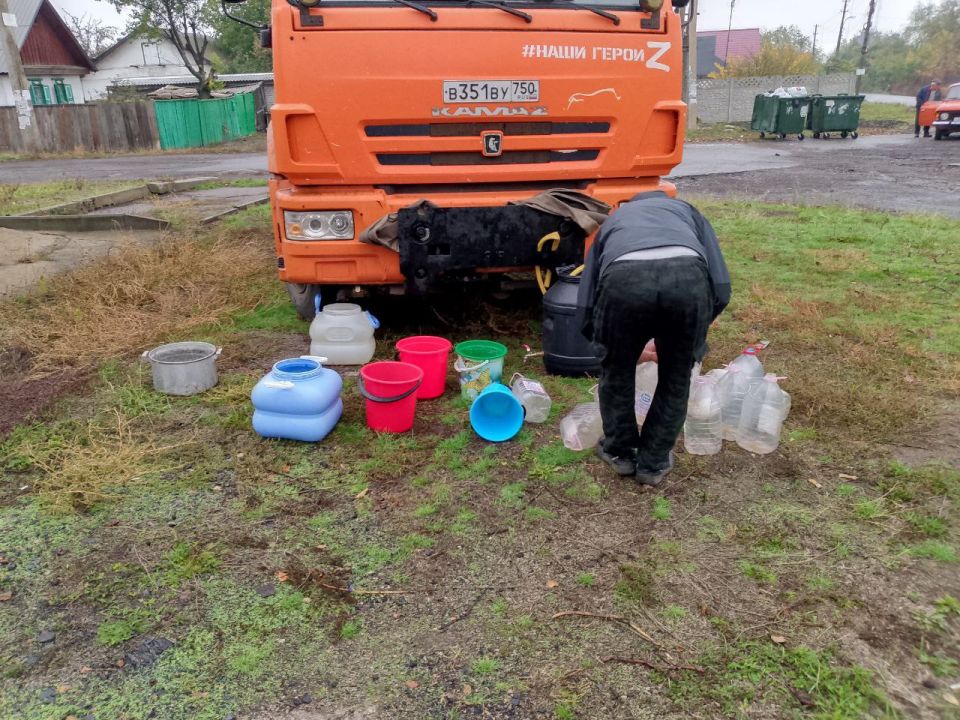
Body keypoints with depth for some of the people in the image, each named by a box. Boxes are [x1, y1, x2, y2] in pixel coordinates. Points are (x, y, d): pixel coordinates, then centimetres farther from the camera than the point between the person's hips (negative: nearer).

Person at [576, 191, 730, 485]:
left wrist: (632, 347, 49)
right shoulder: (688, 211, 40)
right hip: (687, 275, 1)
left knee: (616, 371, 28)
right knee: (677, 377, 26)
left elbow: (585, 309, 33)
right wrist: (682, 338, 41)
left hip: (623, 277, 0)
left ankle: (619, 452, 43)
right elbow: (721, 288, 25)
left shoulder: (613, 220, 41)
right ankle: (654, 462, 37)